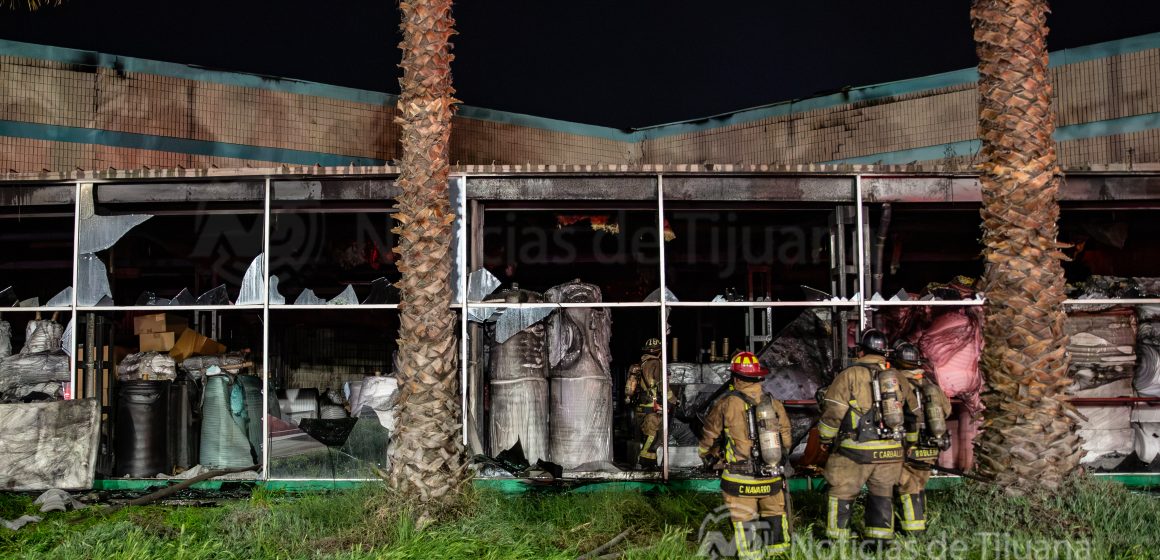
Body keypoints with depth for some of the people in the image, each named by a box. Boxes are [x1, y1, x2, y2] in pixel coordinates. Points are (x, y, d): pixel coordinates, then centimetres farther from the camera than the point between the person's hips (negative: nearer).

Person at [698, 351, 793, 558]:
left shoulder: (727, 404, -11)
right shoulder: (774, 402, 0)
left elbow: (709, 434, 3)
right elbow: (786, 437, 10)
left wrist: (705, 453, 25)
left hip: (741, 480, -4)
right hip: (773, 478, 4)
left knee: (745, 523, 8)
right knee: (775, 516, 19)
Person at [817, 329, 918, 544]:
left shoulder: (850, 375, -8)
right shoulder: (897, 378, 9)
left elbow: (833, 412, -9)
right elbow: (914, 409, 18)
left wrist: (826, 438, 5)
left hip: (856, 450, -4)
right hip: (891, 451, 5)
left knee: (842, 493, 8)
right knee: (882, 494, 18)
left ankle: (837, 538, 14)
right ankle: (881, 537, 21)